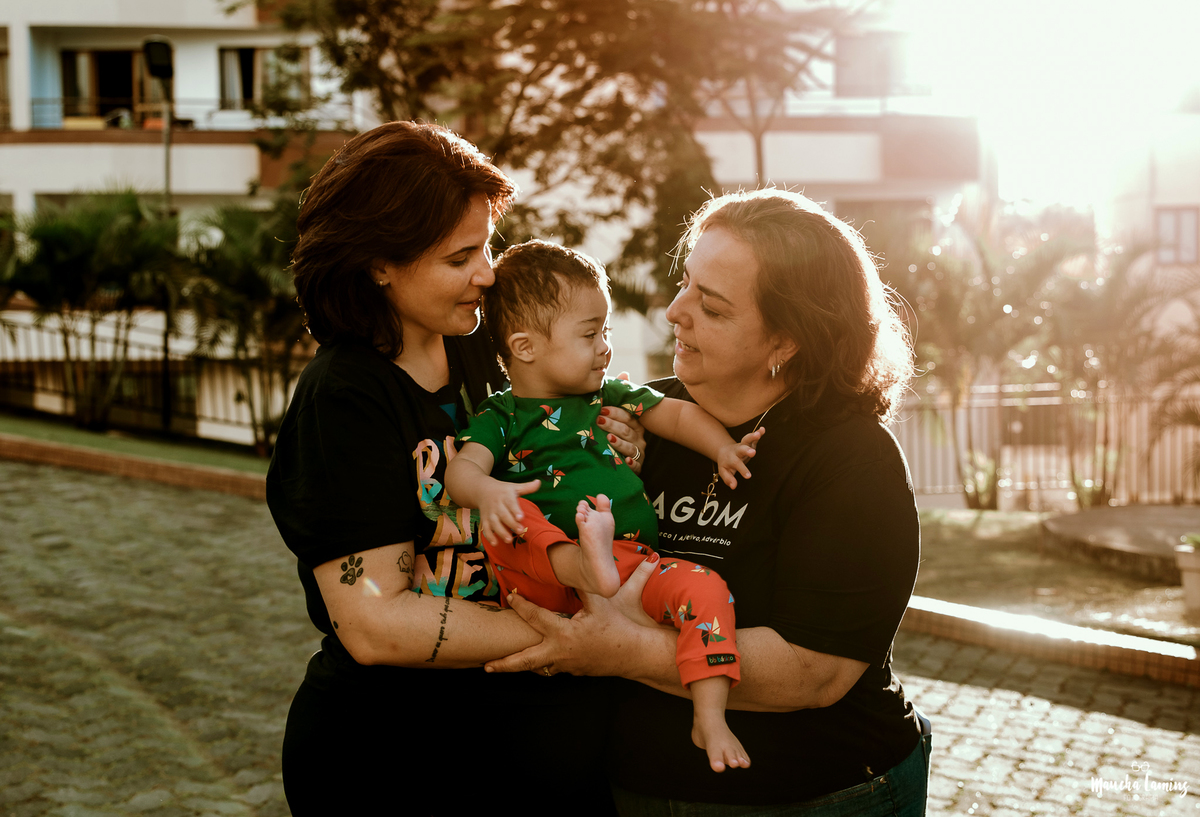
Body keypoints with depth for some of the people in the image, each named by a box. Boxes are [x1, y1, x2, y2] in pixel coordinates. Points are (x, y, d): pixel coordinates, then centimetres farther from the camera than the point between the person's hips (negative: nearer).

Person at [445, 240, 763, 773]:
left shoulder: (612, 397, 23)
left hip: (632, 562, 3)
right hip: (543, 578, -3)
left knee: (704, 587, -23)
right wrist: (488, 492, -33)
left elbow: (678, 414, 19)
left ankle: (709, 719, -22)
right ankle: (584, 563, -54)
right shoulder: (501, 416, 8)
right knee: (502, 521, -29)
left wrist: (724, 448, -1)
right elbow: (462, 468, -8)